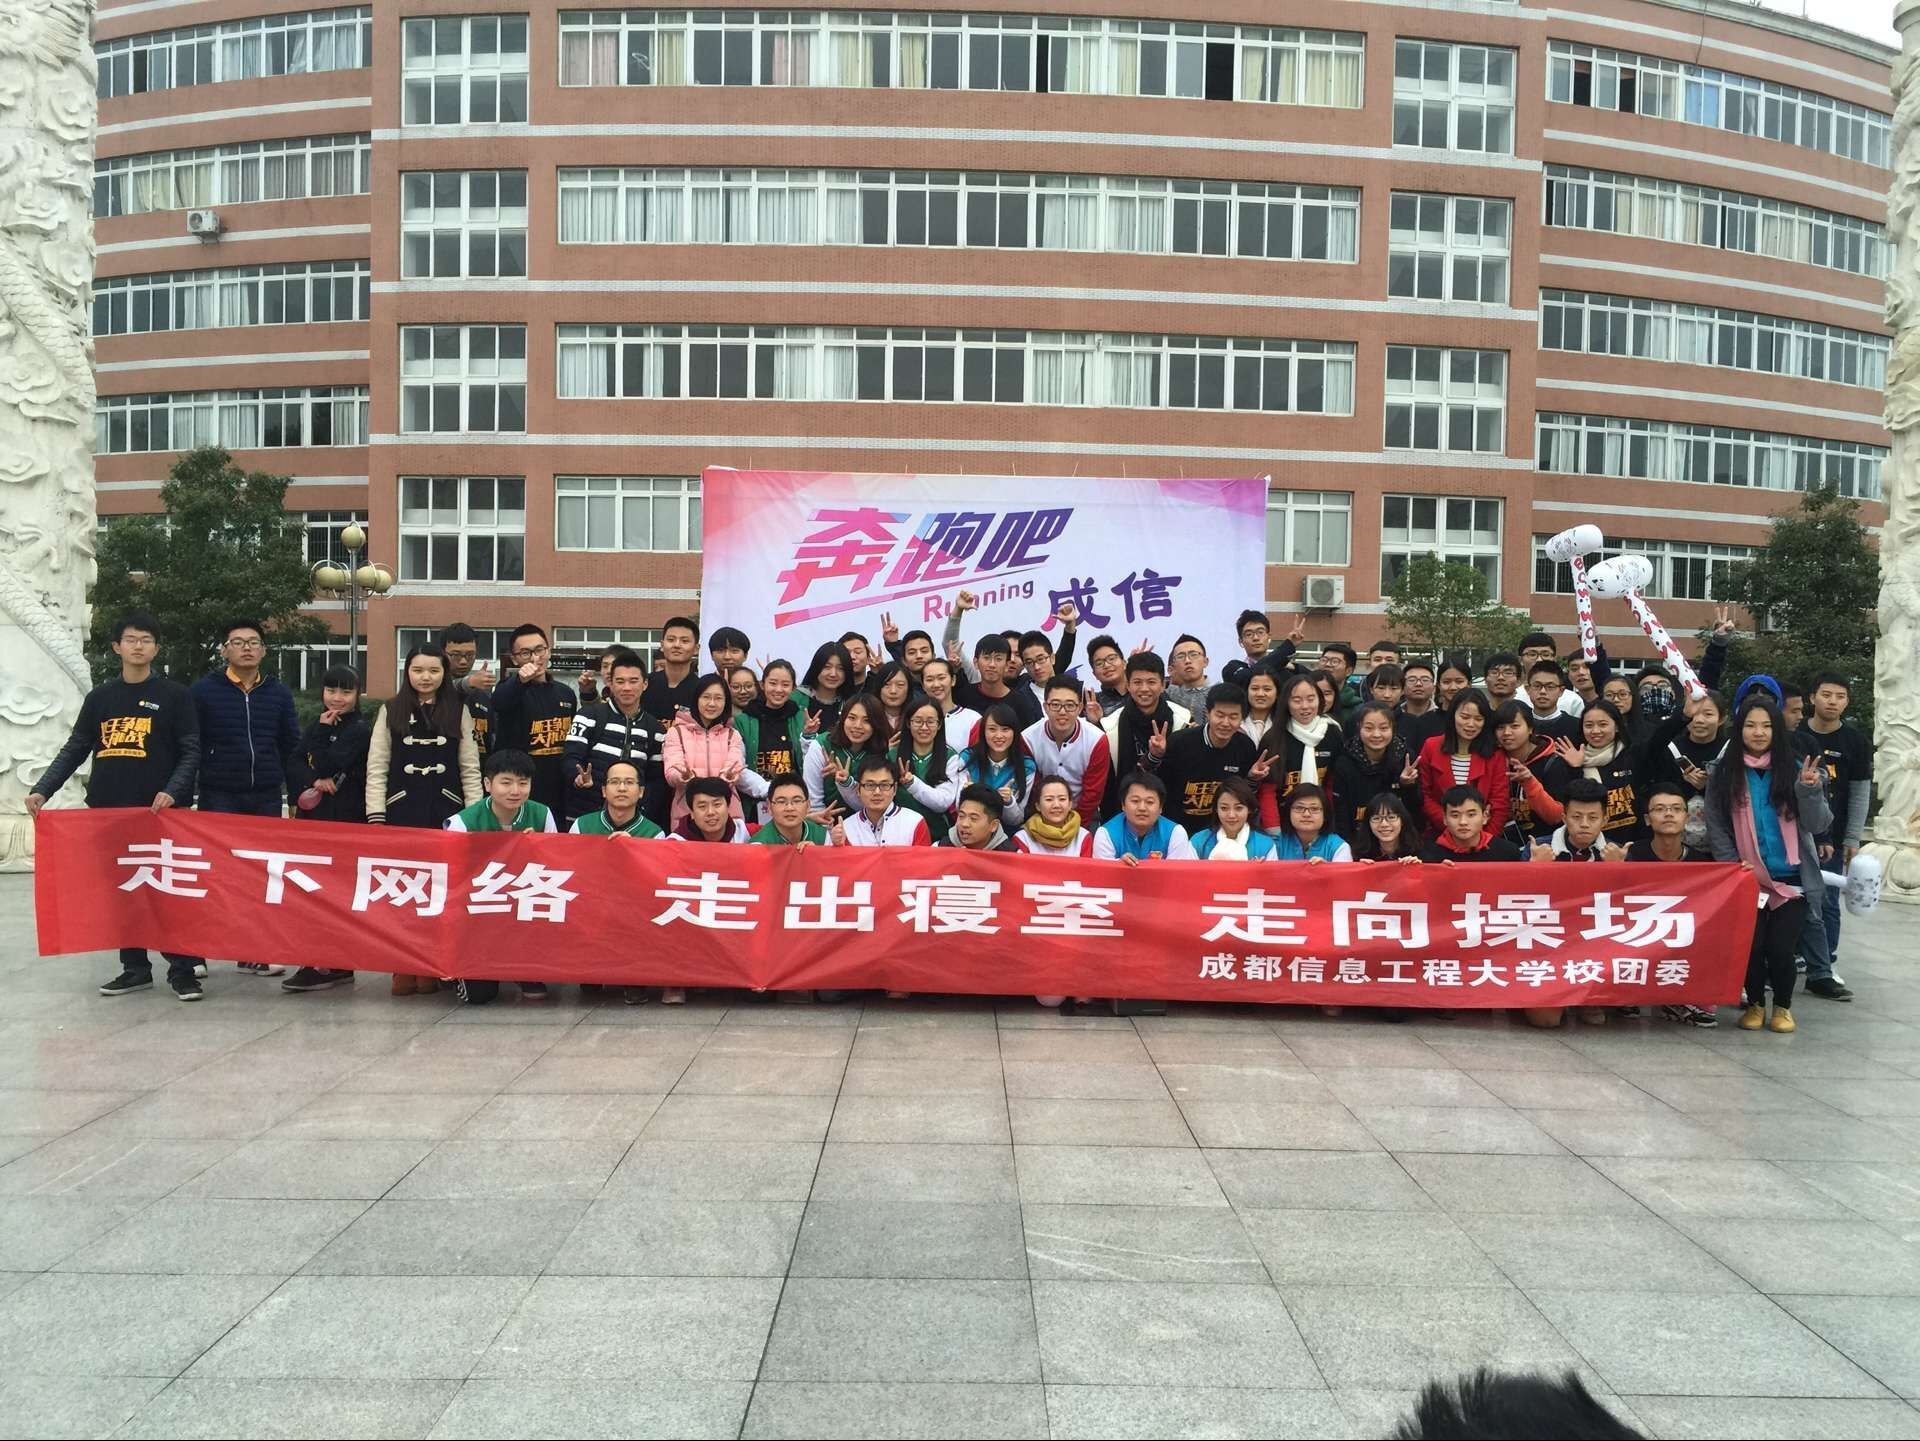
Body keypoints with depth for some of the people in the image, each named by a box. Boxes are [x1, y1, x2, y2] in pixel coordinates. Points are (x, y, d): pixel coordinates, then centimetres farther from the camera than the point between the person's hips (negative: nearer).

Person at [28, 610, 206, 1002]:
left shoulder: (175, 695, 1)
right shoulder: (100, 697, 11)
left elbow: (191, 752, -3)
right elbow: (74, 750, 12)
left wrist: (172, 792, -18)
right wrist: (42, 790, 1)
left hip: (159, 812, -4)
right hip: (109, 810, 4)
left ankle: (182, 969, 2)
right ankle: (135, 967, 16)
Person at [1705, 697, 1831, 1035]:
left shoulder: (1794, 768, 1)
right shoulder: (1723, 772, -1)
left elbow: (1817, 825, -3)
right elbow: (1715, 826, 1)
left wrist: (1810, 790, -19)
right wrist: (1732, 865, -9)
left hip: (1792, 878, 0)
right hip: (1747, 878, 0)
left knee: (1781, 947, -4)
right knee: (1752, 944, -3)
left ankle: (1783, 1006, 22)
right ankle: (1755, 1003, 23)